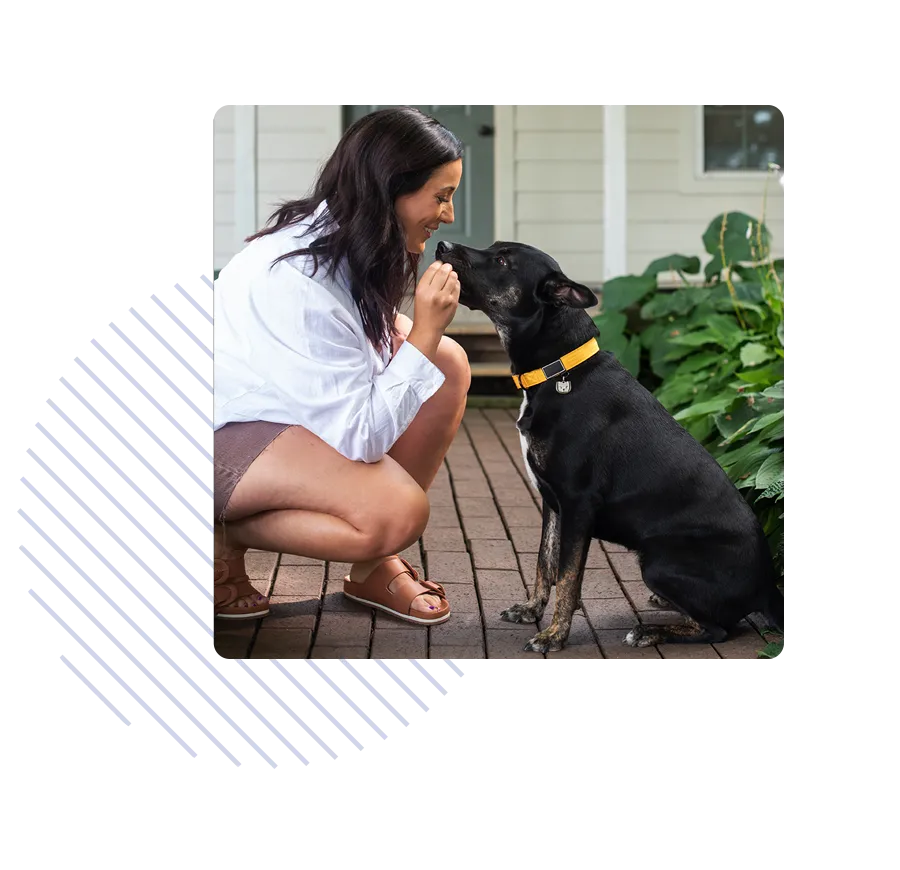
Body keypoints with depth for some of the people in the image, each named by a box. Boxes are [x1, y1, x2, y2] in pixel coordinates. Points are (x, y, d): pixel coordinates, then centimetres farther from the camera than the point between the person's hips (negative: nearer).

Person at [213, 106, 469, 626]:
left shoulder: (345, 237, -5)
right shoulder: (304, 280, -32)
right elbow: (358, 437, -28)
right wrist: (424, 334, -28)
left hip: (293, 403, 10)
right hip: (227, 430, -10)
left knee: (450, 365, -6)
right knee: (398, 515, -28)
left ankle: (374, 564, 1)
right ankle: (225, 536, -5)